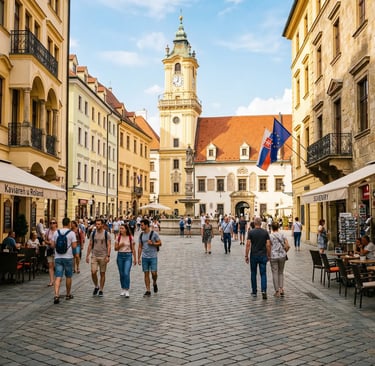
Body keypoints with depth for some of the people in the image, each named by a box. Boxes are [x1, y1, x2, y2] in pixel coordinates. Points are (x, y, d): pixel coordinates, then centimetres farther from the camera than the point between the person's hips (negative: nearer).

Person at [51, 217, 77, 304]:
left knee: (58, 277, -2)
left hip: (58, 257, 2)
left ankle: (56, 295, -16)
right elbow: (74, 246, -10)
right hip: (68, 257, -2)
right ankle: (68, 294, 24)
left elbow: (52, 245, 4)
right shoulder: (71, 233, -6)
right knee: (68, 276, 12)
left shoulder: (56, 232, 4)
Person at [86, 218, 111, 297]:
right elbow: (90, 245, 9)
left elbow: (109, 246, -5)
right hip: (94, 256, 2)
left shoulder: (107, 234, -3)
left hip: (103, 257, -2)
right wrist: (87, 255, 4)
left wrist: (108, 256, -15)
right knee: (93, 272, -9)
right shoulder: (93, 233, 5)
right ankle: (96, 286, 15)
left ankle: (101, 290, 16)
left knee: (102, 273, 4)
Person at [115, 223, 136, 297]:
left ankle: (127, 290, -7)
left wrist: (135, 258, 2)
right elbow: (116, 249, 6)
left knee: (126, 273, -13)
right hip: (120, 256, 3)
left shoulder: (131, 238, -2)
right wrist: (120, 245, -14)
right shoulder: (118, 238, 3)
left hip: (128, 256, -3)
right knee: (121, 274, 8)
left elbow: (133, 249, 3)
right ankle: (123, 289, 22)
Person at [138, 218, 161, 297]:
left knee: (154, 273, -6)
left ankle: (155, 283, 26)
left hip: (153, 257, -3)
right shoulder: (141, 235, 6)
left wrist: (152, 243, -18)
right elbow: (140, 247, 10)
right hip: (144, 257, 3)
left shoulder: (154, 234, -6)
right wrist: (139, 258, 6)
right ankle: (148, 291, 9)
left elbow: (159, 243, -1)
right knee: (146, 273, 3)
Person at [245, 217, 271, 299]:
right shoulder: (265, 232, -2)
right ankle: (264, 291, -14)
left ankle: (254, 291, 20)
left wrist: (246, 256, -4)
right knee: (263, 274, 3)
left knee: (253, 274, 13)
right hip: (263, 256, 1)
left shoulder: (251, 232, -7)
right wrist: (269, 255, 6)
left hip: (253, 256, -1)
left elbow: (248, 244, -11)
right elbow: (268, 245, -4)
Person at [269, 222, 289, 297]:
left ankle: (277, 291, 6)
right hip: (282, 256, 3)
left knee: (275, 273, 5)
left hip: (273, 256, -3)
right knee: (281, 272, 18)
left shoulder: (270, 236, -7)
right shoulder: (282, 235, 3)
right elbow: (287, 246, -2)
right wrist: (284, 252, 13)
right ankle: (281, 289, 10)